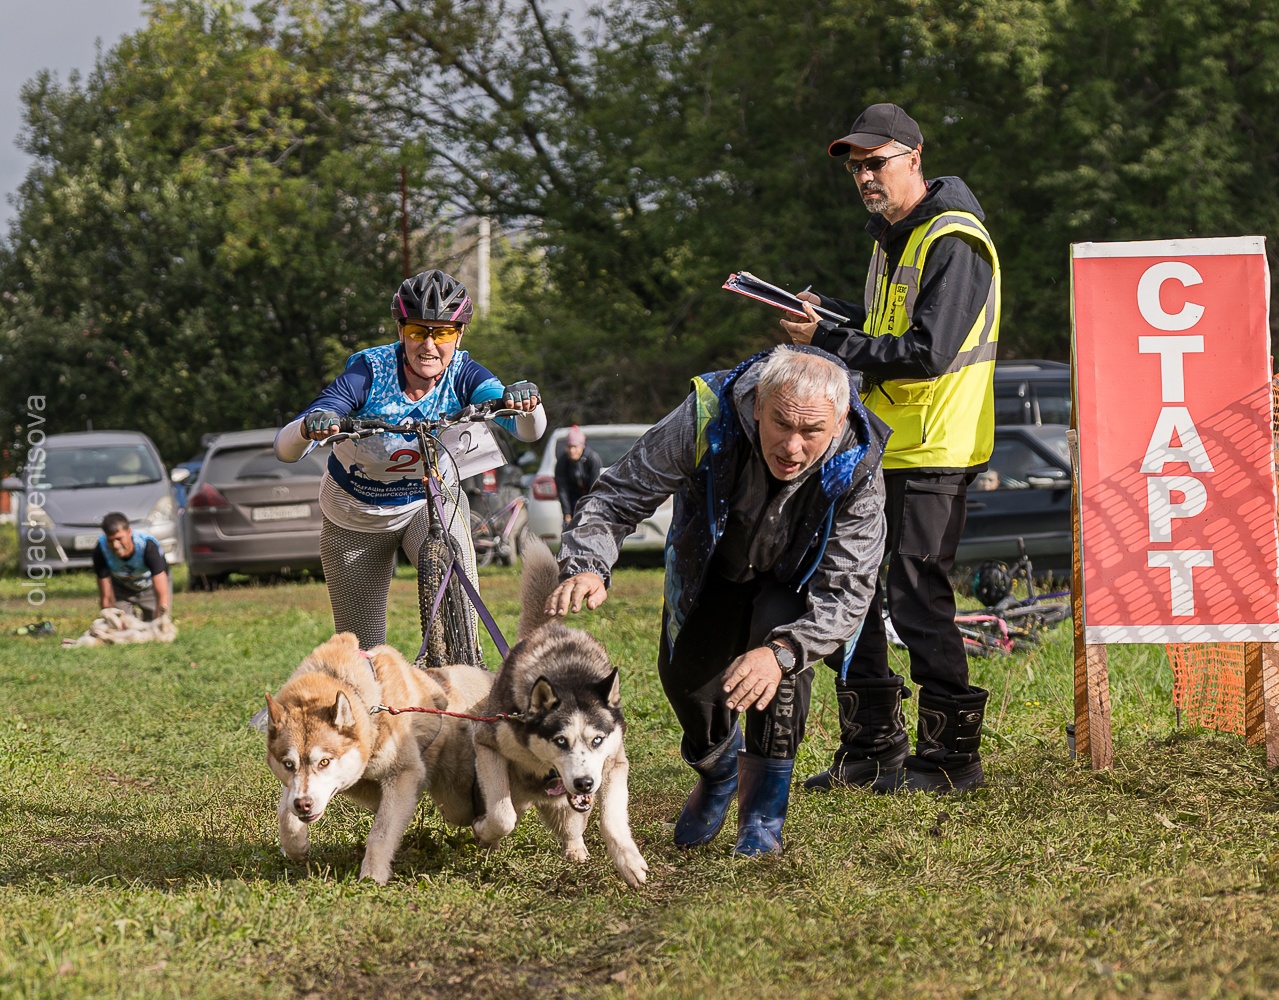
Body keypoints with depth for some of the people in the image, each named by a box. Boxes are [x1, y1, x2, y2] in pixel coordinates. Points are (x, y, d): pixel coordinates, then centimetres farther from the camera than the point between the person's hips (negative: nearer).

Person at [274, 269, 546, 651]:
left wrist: (526, 403, -59)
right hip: (355, 518, -1)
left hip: (432, 499, 1)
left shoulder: (464, 375, -21)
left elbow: (529, 432, -36)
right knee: (364, 653, 3)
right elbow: (284, 449, -34)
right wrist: (309, 428, -58)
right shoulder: (369, 372, -27)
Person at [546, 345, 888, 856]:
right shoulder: (706, 419, -39)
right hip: (712, 562, 2)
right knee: (685, 676, -3)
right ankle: (717, 767, 36)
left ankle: (763, 816, -15)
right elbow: (616, 495, -31)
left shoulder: (858, 468, -38)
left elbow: (847, 591, -37)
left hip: (795, 580, -2)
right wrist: (586, 565, -52)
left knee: (781, 630, -30)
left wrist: (782, 652, -56)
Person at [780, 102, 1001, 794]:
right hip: (880, 444, 10)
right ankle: (871, 749, 20)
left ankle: (951, 755, 3)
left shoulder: (953, 242, -16)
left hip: (933, 451, -10)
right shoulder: (892, 231, 16)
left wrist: (828, 342, -21)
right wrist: (830, 314, 6)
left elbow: (929, 351, -24)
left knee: (916, 596, -8)